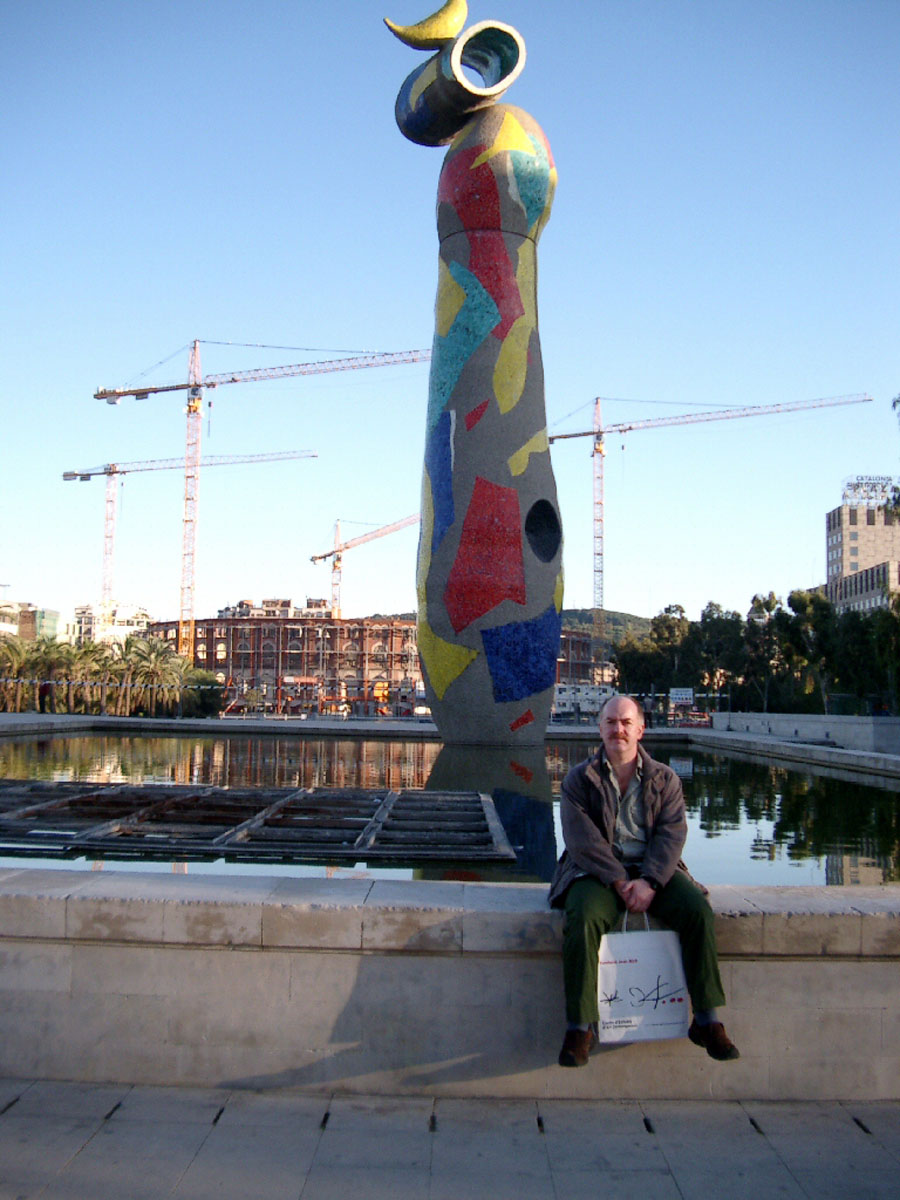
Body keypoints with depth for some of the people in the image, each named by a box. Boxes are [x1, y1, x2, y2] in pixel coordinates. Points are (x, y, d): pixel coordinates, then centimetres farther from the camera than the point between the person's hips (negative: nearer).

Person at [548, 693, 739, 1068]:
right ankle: (580, 1029, -24)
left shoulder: (664, 778, 11)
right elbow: (583, 839, -6)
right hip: (597, 871, -2)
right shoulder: (579, 779, 6)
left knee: (698, 909, -24)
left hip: (653, 870, 2)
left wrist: (648, 881, -18)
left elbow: (672, 834, -2)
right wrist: (619, 882, -18)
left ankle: (707, 1021, -13)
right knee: (582, 918, -32)